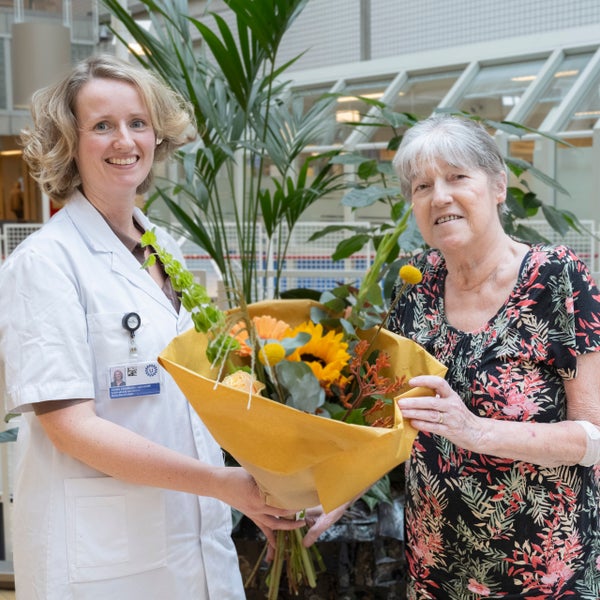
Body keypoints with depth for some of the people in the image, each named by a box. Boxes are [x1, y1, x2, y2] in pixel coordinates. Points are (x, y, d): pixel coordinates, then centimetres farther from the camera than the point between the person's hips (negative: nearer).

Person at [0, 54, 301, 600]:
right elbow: (71, 426, -18)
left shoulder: (167, 249, 9)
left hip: (200, 535, 6)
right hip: (102, 556, -6)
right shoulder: (45, 262, -12)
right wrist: (222, 482, -23)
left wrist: (257, 491, 5)